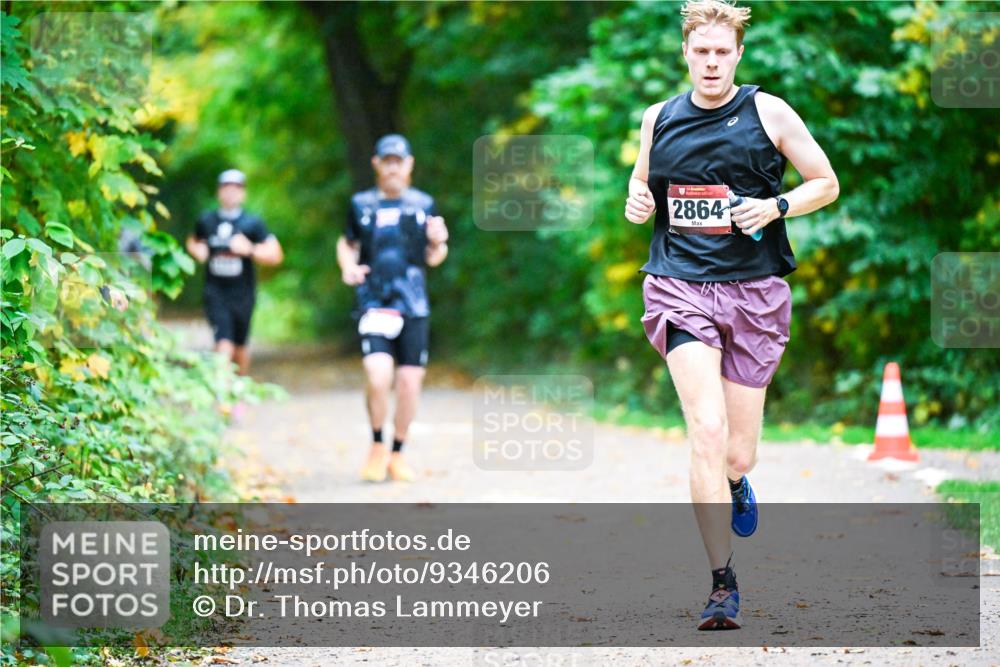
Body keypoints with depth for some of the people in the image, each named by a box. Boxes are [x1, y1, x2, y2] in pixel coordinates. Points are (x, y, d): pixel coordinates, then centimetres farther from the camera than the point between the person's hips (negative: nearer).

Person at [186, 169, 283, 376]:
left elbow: (276, 255, -7)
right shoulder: (206, 220, 5)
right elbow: (192, 242, 25)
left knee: (240, 345, 13)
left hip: (243, 294, 0)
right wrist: (197, 250, 1)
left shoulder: (252, 223, -2)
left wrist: (249, 250, -23)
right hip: (216, 291, 0)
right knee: (223, 341, -16)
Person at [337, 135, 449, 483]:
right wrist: (348, 268, -2)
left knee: (410, 381, 0)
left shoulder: (423, 205, 9)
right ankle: (377, 446, 3)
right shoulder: (361, 205, 6)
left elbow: (432, 259, 14)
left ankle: (398, 454, 18)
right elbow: (347, 243, 19)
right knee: (378, 375, -19)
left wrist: (439, 243, -8)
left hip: (413, 307, 2)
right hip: (374, 305, -2)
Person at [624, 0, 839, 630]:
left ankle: (734, 482, 46)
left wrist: (776, 206, -12)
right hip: (680, 287, 0)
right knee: (707, 432, -18)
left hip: (755, 290, 0)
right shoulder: (659, 118, 8)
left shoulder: (768, 112, 1)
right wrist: (637, 201, 1)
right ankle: (723, 585, -14)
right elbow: (642, 179, 24)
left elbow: (827, 183, 6)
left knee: (736, 453, 5)